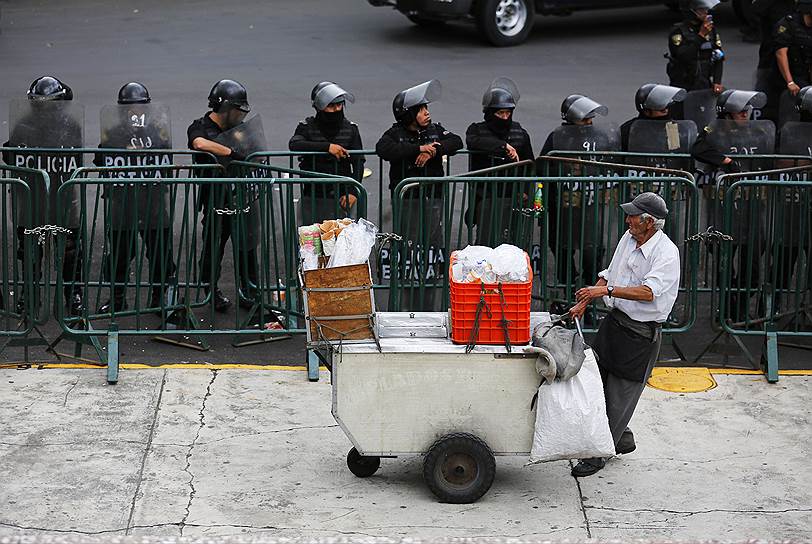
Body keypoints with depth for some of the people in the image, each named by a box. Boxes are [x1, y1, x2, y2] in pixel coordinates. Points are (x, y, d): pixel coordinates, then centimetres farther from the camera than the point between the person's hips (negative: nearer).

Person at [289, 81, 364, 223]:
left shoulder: (351, 129, 5)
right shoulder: (307, 127, 1)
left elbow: (358, 163, 3)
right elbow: (294, 144, -20)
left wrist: (353, 191, -10)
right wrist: (327, 147, -28)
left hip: (341, 198, 1)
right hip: (313, 198, -1)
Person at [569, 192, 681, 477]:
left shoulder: (666, 253, -20)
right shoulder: (628, 239, 4)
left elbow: (648, 292, -31)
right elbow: (608, 276, 17)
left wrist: (607, 290, -35)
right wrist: (584, 301, 9)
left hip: (641, 333, -8)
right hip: (615, 321, 8)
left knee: (620, 395, 0)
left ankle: (597, 456, 10)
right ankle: (623, 438, 33)